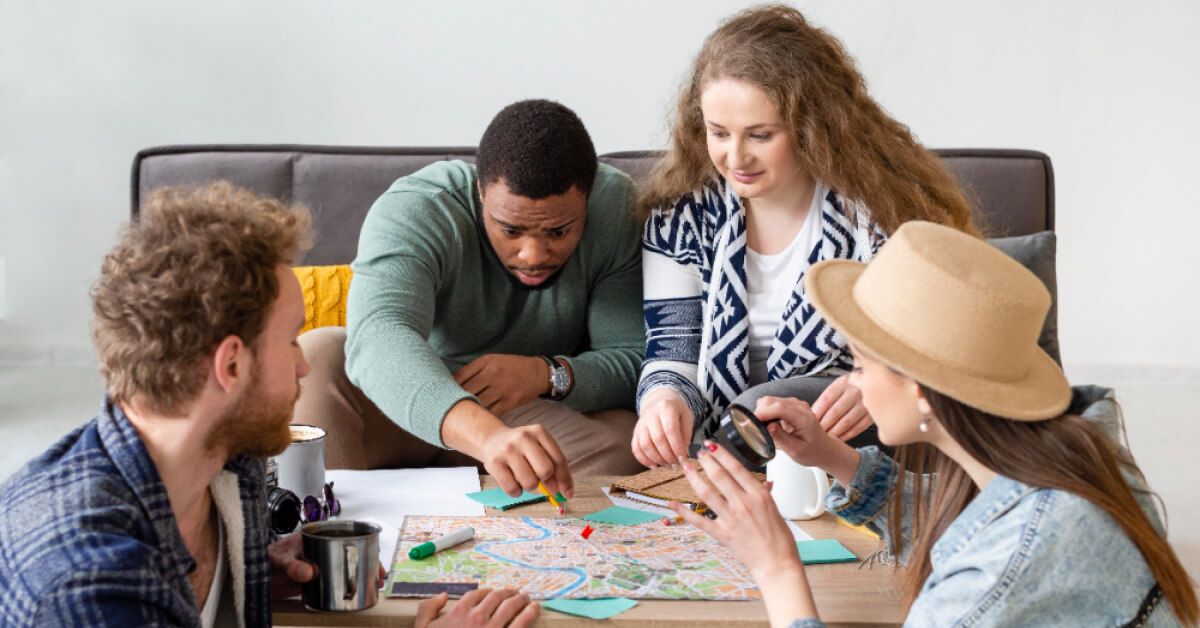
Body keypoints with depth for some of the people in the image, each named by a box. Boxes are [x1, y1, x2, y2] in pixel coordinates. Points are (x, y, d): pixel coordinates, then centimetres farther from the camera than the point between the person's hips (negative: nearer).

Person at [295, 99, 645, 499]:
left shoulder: (617, 207, -18)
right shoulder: (414, 211, -28)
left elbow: (637, 361, -17)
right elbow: (379, 336, -47)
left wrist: (550, 375, -39)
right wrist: (487, 435, -65)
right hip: (404, 413, -2)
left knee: (625, 438, -28)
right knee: (315, 357, -30)